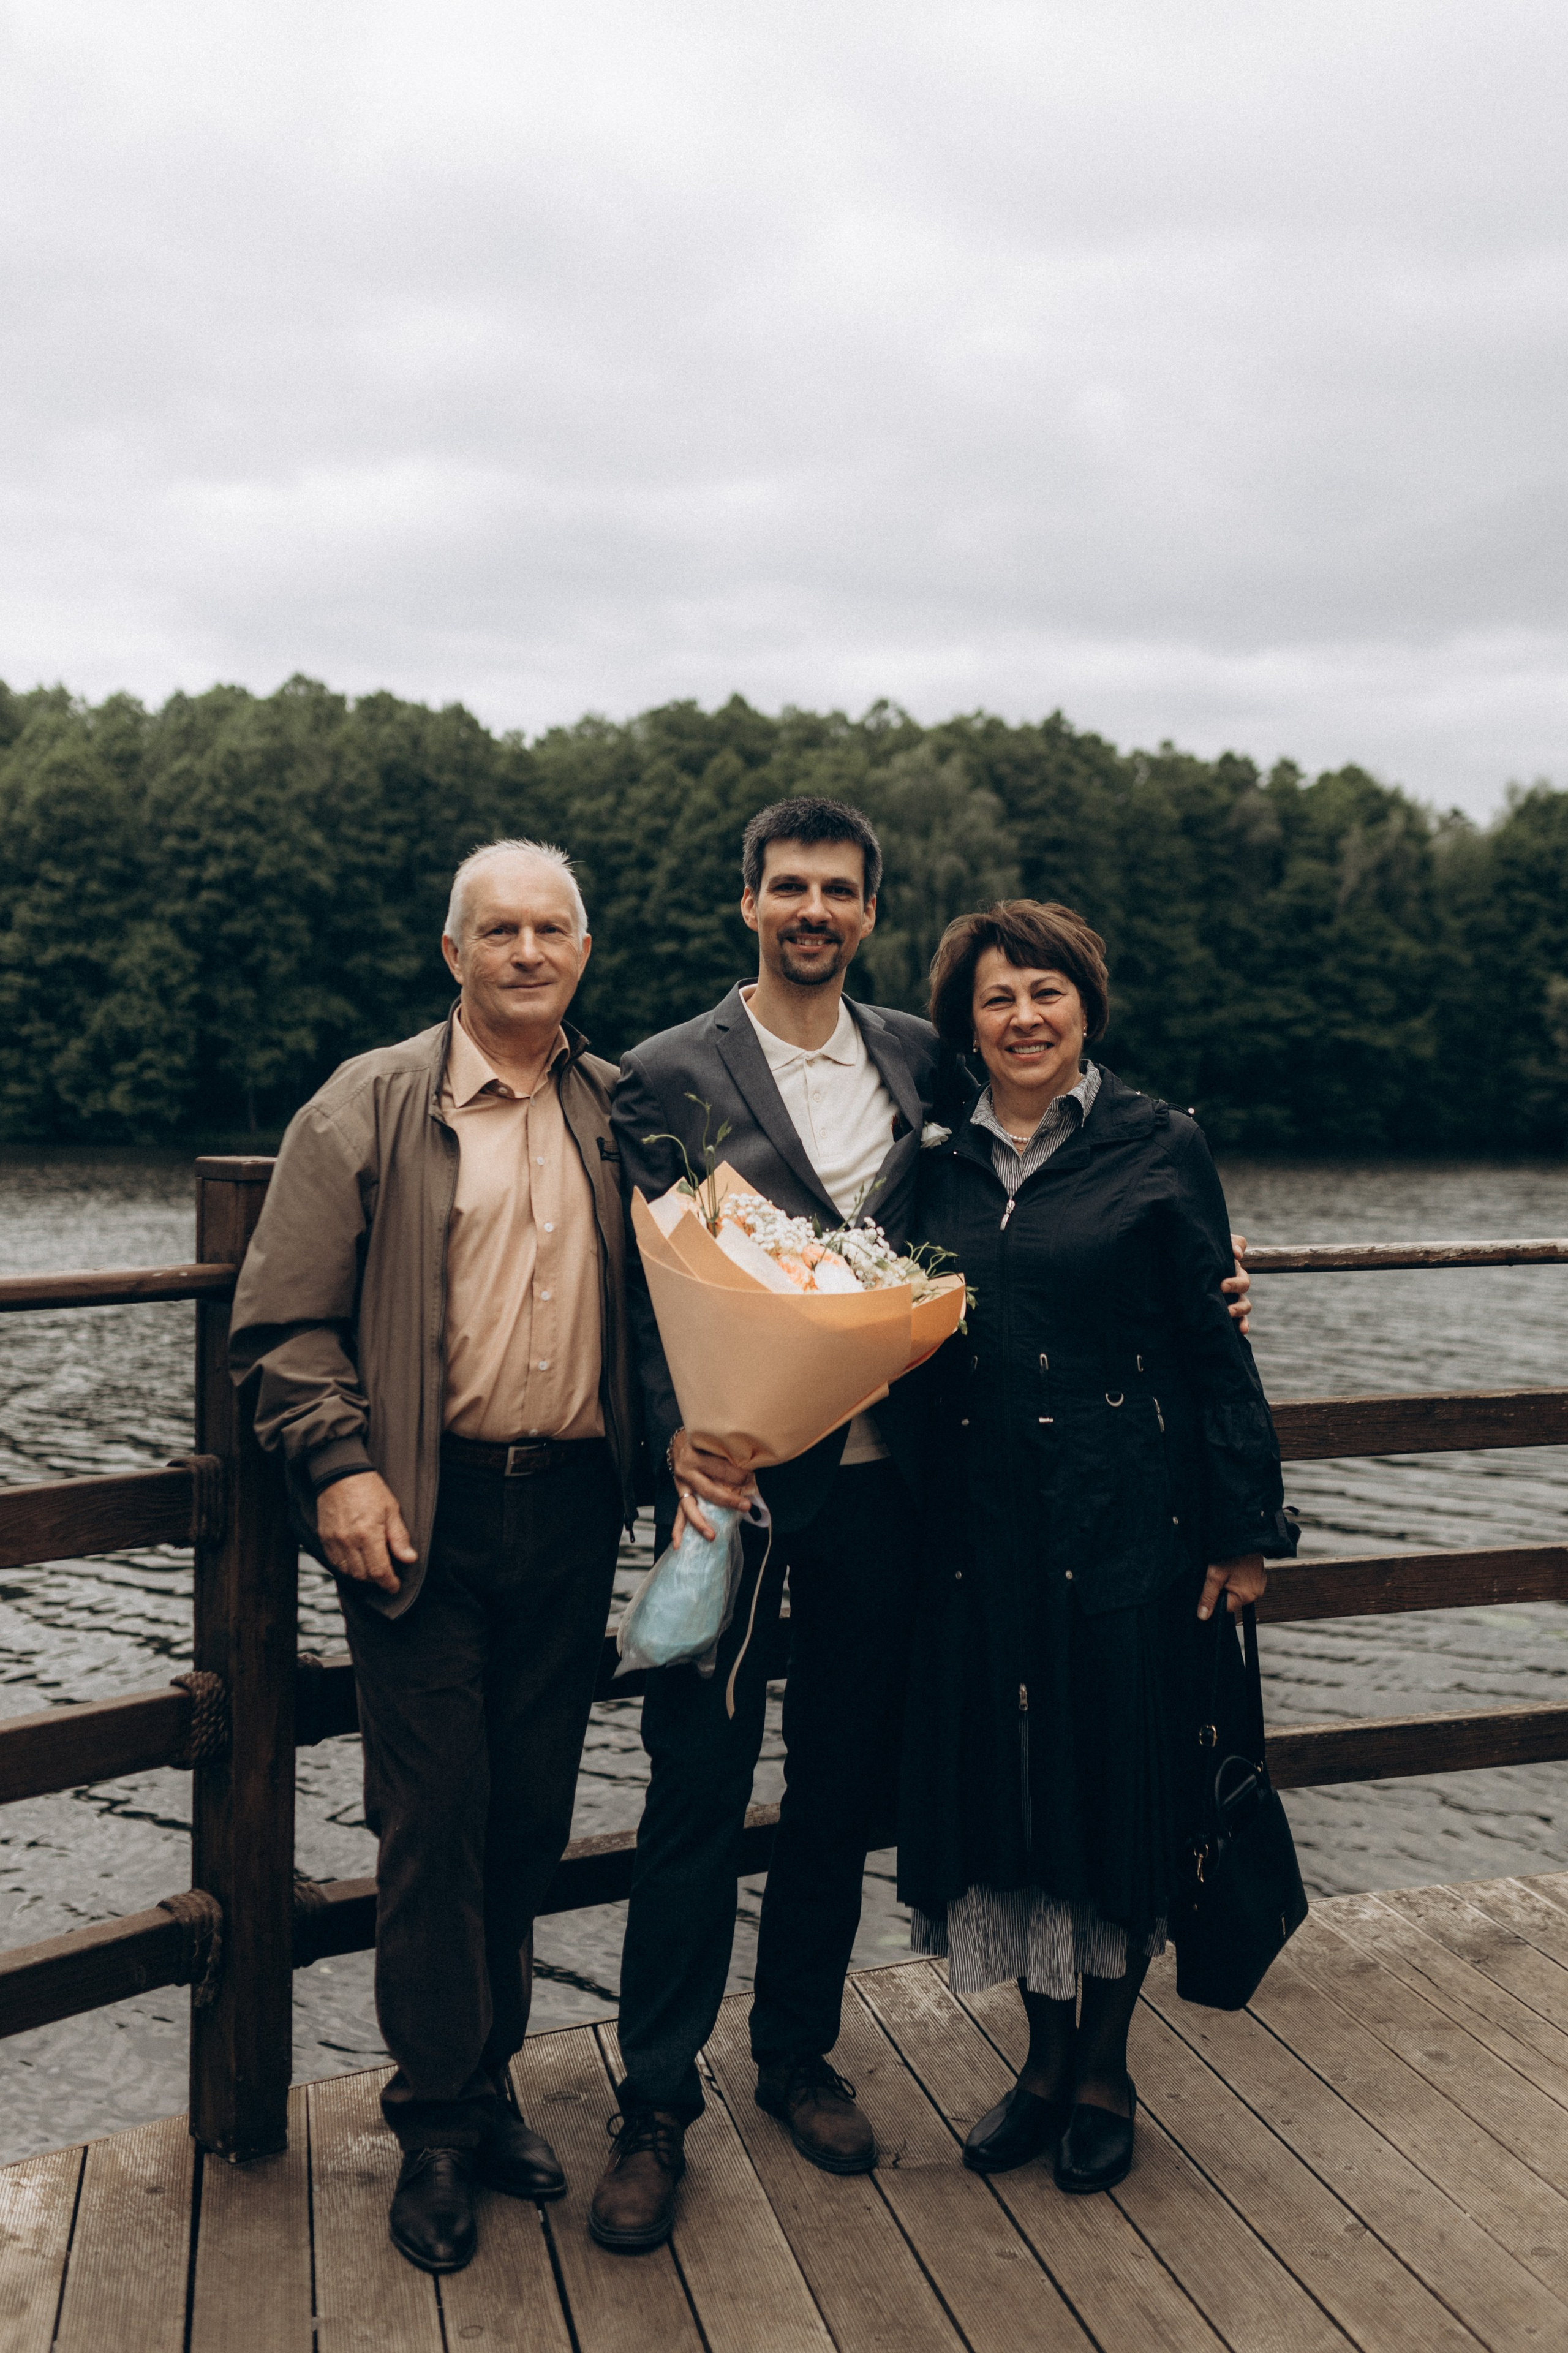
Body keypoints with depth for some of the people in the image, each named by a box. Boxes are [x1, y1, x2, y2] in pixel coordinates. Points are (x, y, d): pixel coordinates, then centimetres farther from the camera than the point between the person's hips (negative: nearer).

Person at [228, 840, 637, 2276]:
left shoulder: (622, 1112, 9)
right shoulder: (371, 1109, -1)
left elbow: (660, 1297, 17)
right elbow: (285, 1319, -3)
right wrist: (339, 1466, -13)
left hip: (573, 1510, 4)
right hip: (424, 1514, -3)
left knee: (533, 1815, 12)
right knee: (432, 1818, 1)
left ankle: (488, 2086, 30)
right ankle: (438, 2127, 18)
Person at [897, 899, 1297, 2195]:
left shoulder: (1158, 1145, -3)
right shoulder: (942, 1163, 7)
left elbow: (1215, 1345, -3)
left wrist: (1242, 1525, -5)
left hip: (1127, 1515, -3)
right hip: (982, 1523, 3)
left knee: (1118, 1774, 7)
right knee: (1006, 1774, 10)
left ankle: (1106, 2067, 26)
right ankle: (1047, 2055, 29)